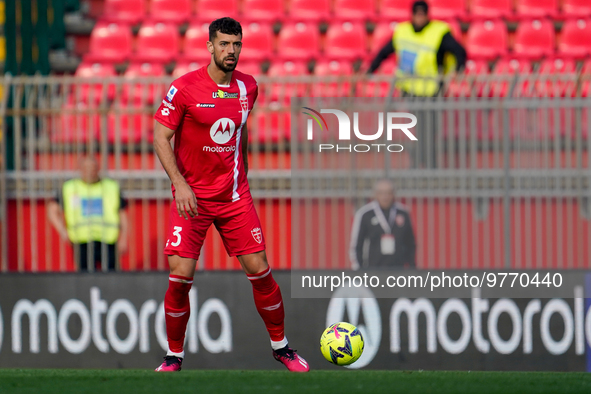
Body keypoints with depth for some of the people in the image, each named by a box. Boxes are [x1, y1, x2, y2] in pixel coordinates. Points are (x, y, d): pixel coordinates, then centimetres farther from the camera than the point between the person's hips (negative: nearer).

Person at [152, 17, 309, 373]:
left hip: (235, 196, 4)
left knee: (260, 270, 0)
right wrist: (179, 183, -19)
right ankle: (174, 357, 7)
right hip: (193, 196, -3)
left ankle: (281, 347, 17)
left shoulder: (248, 87, 4)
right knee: (180, 276, -10)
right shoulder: (185, 87, -11)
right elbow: (161, 136, -9)